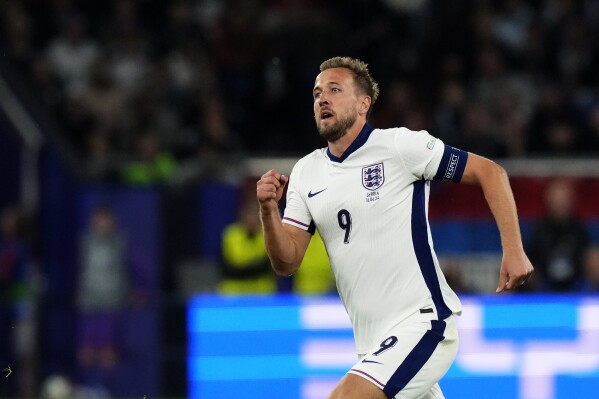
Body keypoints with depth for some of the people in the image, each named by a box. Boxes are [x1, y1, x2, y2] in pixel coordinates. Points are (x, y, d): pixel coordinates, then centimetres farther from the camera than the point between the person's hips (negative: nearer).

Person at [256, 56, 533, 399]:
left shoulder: (399, 146, -7)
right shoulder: (305, 172, 10)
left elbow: (490, 172, -5)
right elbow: (287, 263, 7)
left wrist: (513, 250, -12)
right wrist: (268, 210, -11)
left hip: (422, 323, -7)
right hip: (373, 344, 7)